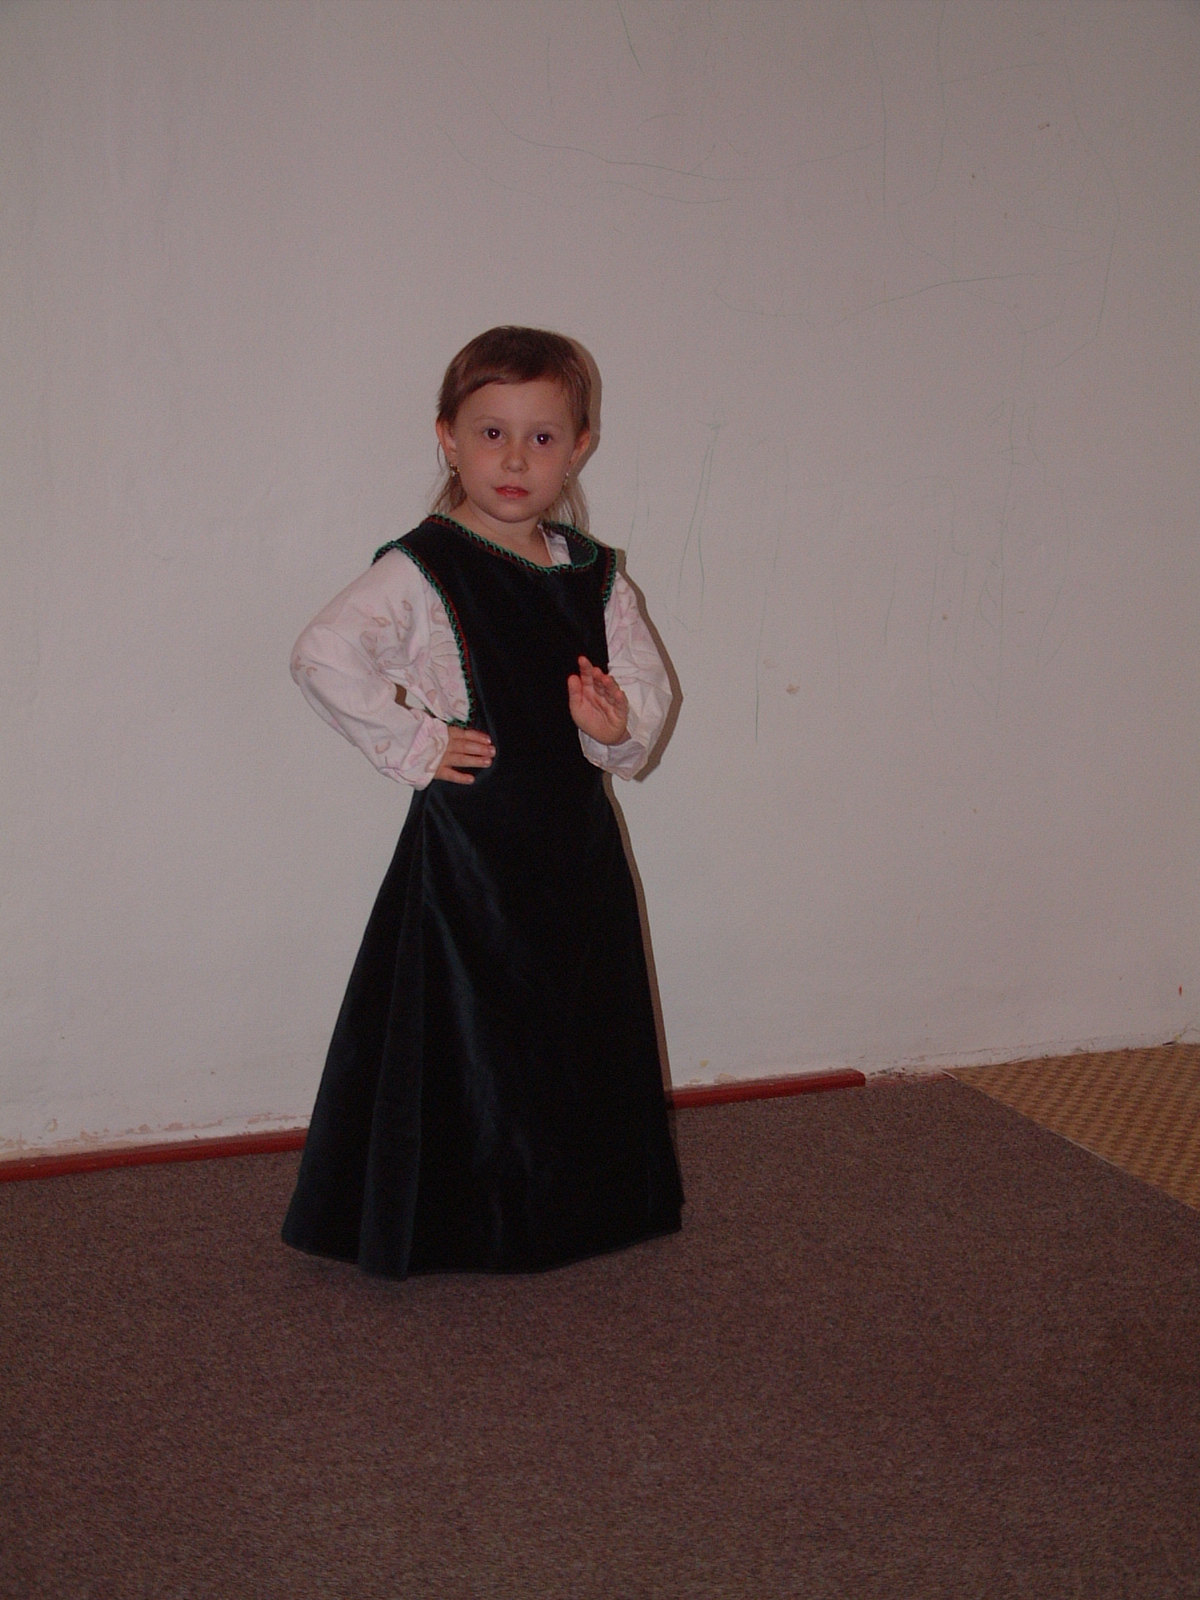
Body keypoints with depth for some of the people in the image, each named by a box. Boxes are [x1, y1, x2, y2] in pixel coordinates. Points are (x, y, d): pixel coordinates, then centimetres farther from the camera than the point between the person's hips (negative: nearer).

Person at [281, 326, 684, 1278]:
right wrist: (412, 744, -16)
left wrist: (619, 724, -14)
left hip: (576, 840, 6)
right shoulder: (421, 572, -9)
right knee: (464, 1037, 1)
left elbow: (649, 684, 8)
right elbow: (324, 657, -19)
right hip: (468, 841, -5)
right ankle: (463, 1227, 16)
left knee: (582, 1026, 14)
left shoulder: (593, 575, 8)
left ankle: (578, 1209, 30)